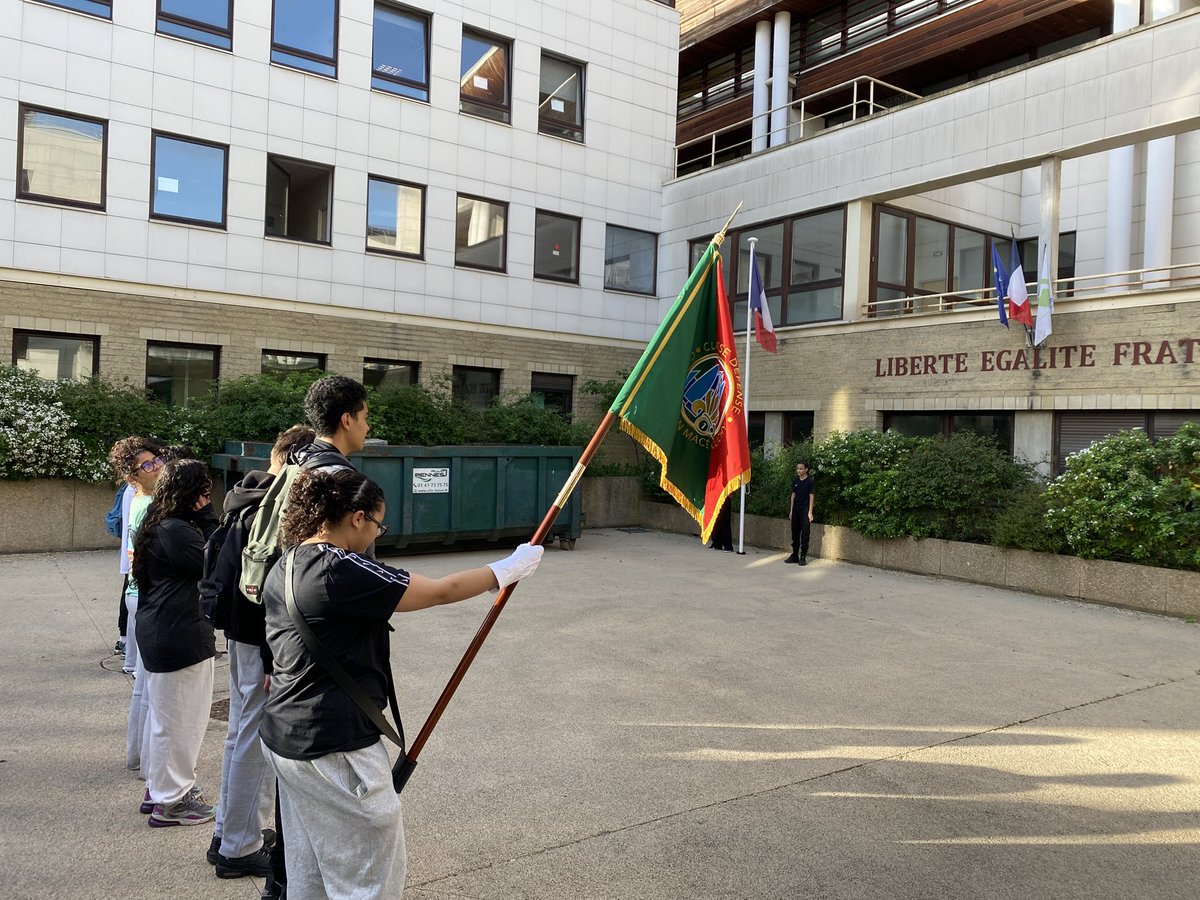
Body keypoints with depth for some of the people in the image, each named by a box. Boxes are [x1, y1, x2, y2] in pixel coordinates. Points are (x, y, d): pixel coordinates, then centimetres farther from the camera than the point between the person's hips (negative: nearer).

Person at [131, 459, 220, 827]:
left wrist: (203, 518, 1)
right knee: (178, 718, 2)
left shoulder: (159, 527, 11)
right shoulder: (177, 531, -21)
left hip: (159, 632, 11)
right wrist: (206, 516, -17)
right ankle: (170, 802, 15)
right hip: (178, 638, -11)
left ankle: (160, 786, 37)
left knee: (166, 714, 23)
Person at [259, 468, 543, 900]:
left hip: (284, 736, 10)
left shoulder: (284, 568, 7)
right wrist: (511, 567, -6)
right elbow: (440, 591, -18)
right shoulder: (342, 571, -23)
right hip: (335, 750, -10)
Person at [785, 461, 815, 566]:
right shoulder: (795, 481, 7)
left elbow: (811, 497, -7)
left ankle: (803, 557, 2)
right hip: (796, 510, 5)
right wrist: (791, 511, 9)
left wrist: (810, 512, -12)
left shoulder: (810, 481, -7)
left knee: (805, 533, -3)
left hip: (805, 510, -5)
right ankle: (794, 555, 18)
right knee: (795, 533, 10)